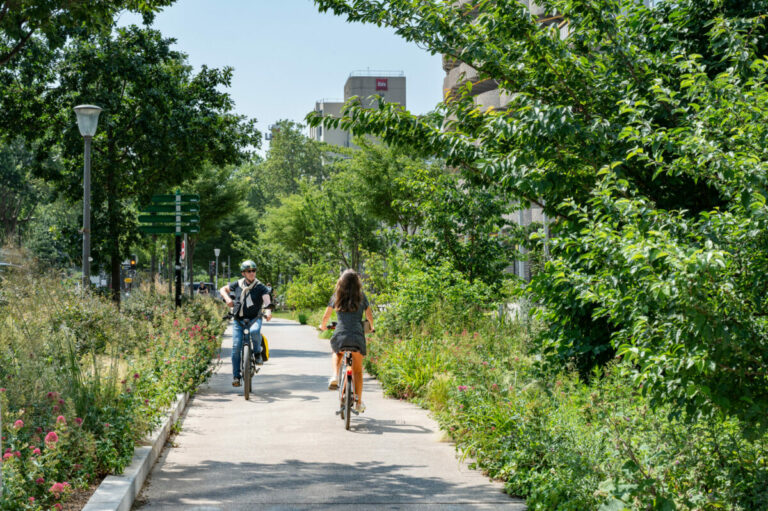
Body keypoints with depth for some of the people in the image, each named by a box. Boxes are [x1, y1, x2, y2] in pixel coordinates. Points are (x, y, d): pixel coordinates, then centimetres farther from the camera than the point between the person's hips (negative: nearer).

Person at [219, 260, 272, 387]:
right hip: (238, 320, 2)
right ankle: (236, 376, -1)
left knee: (255, 331, -37)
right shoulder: (237, 284, 6)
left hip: (254, 319, -2)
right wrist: (227, 299, -3)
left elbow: (266, 300, -17)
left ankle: (257, 352, -8)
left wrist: (268, 311, -38)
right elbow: (223, 289, 19)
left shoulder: (260, 287, -2)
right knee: (236, 346, -9)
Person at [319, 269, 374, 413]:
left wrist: (323, 326, 36)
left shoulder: (336, 297, 8)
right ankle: (358, 402, 12)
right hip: (357, 336, -1)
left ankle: (334, 376, 9)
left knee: (336, 354, 34)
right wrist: (371, 327, 35)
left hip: (340, 336, 1)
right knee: (358, 371, 14)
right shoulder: (361, 296, 7)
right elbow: (370, 316, 13)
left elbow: (326, 316, 14)